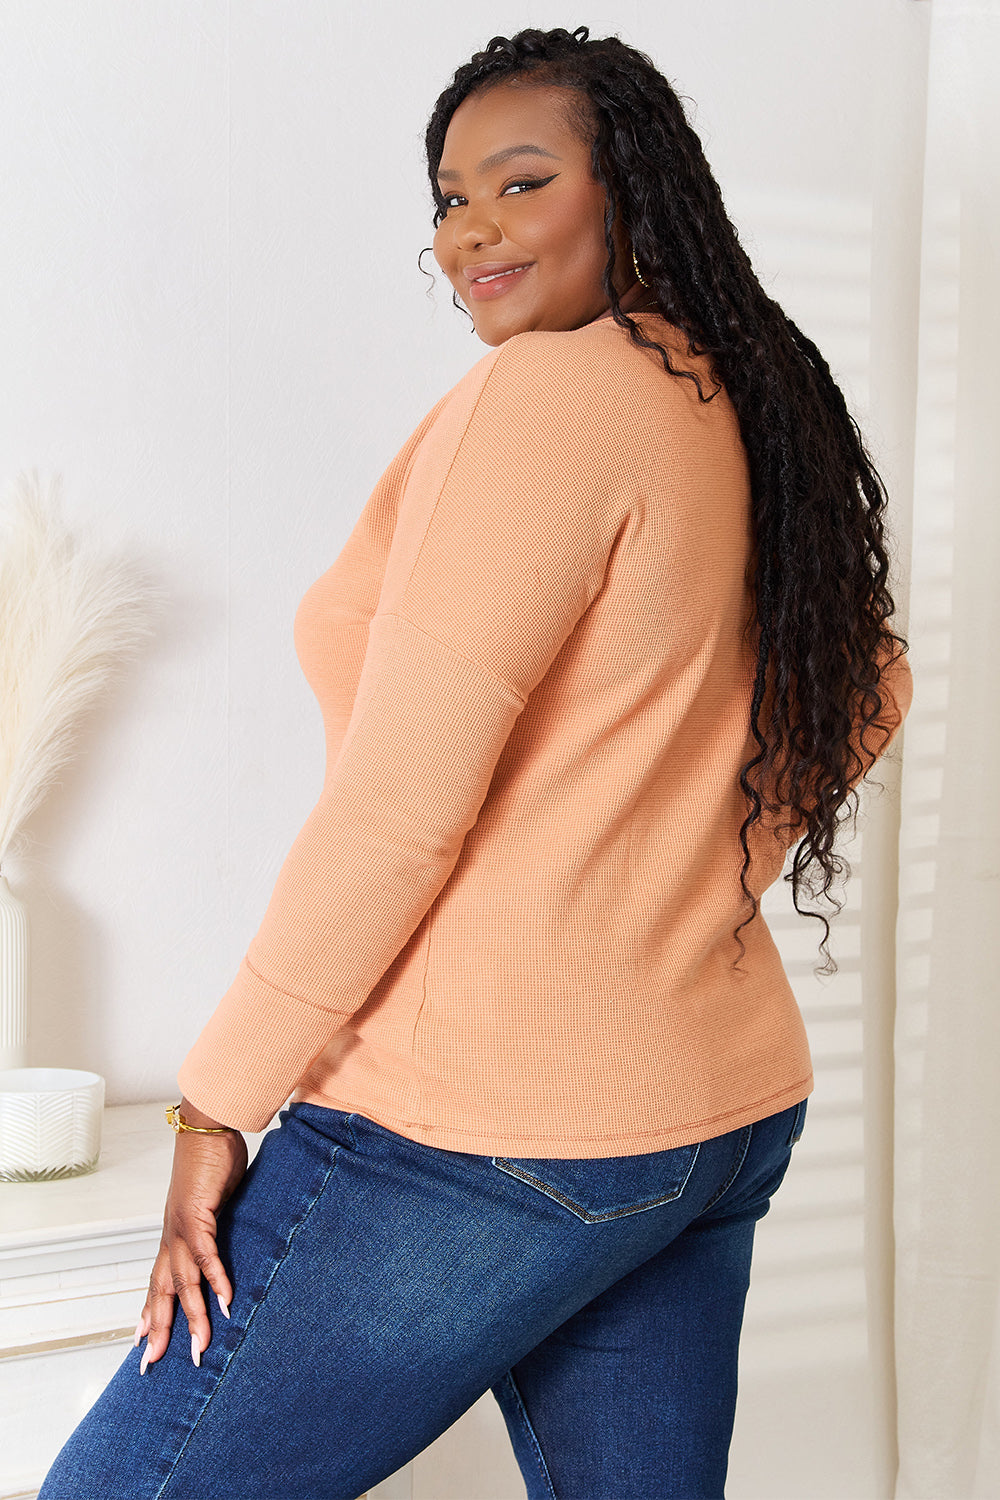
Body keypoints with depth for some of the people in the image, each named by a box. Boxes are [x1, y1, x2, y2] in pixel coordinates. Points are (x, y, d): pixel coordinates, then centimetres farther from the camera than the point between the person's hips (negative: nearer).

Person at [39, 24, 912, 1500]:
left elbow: (398, 806, -19)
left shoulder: (552, 390, -14)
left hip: (476, 1133, -9)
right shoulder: (746, 412, 11)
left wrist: (223, 1095, -11)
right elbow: (864, 699, 27)